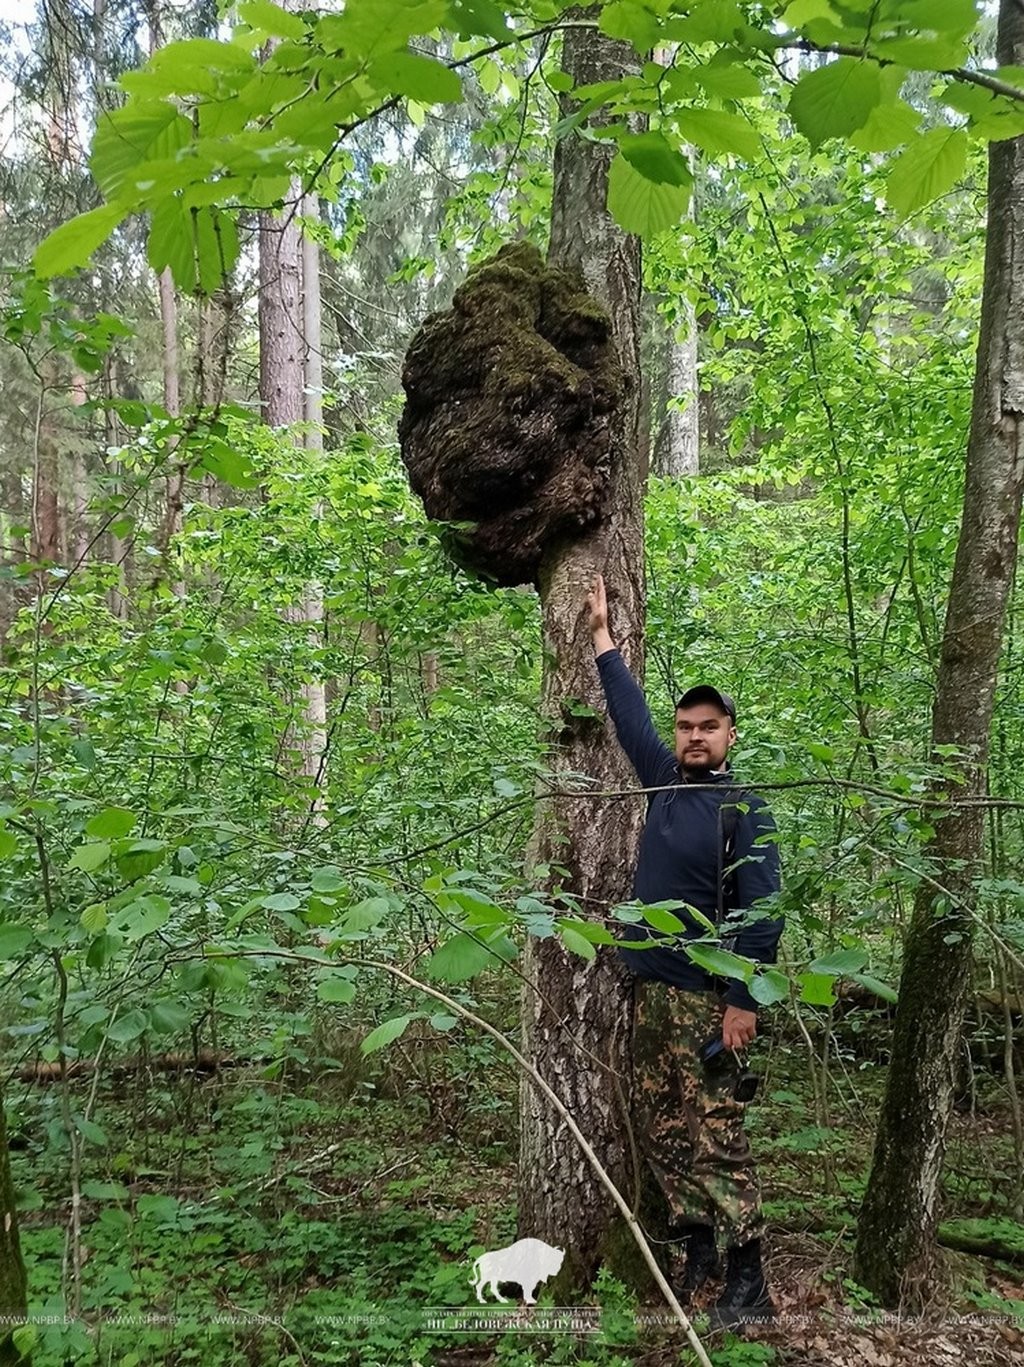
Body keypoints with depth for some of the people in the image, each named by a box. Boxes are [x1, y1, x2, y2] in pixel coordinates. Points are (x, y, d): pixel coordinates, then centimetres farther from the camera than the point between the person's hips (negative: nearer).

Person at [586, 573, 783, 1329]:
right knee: (664, 1131, 11)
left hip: (705, 996, -6)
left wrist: (744, 1001, -19)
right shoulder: (665, 780, 8)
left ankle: (748, 1283, 2)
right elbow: (630, 714, 20)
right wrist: (603, 634, 24)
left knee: (716, 1134, -5)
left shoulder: (745, 810, -8)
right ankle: (697, 1248, 22)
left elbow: (761, 912, -13)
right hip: (650, 989, 7)